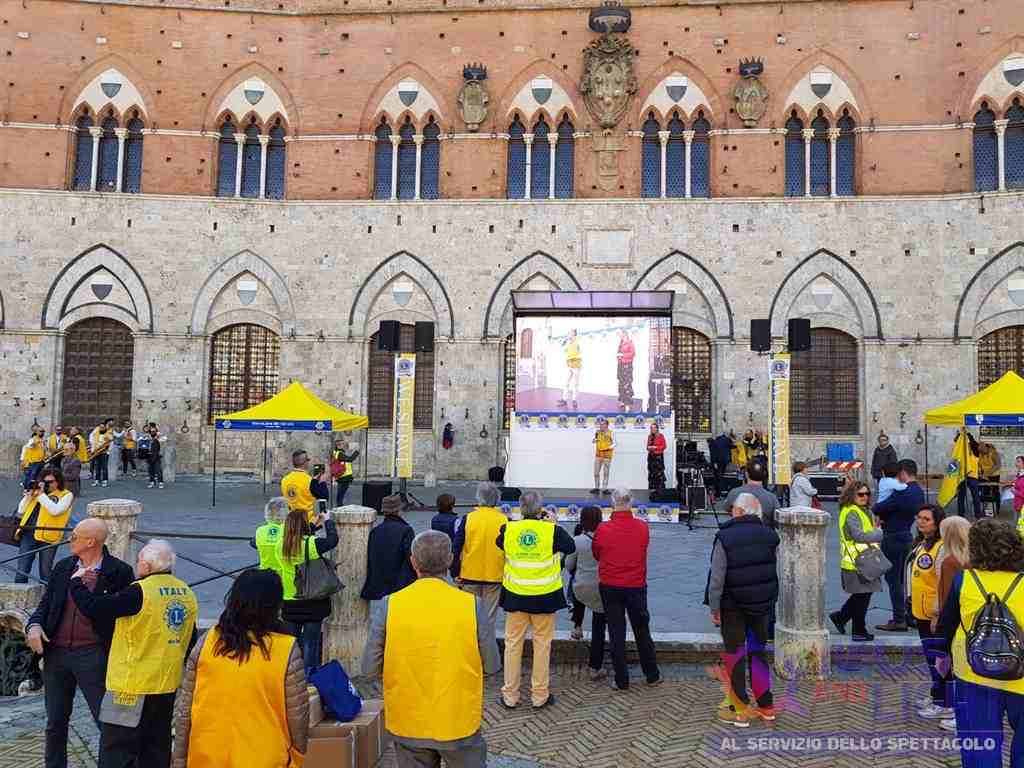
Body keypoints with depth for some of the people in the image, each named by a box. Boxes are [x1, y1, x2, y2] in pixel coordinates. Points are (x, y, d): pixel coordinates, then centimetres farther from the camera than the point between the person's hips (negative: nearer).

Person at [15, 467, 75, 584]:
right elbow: (21, 512, 16)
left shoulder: (66, 495, 2)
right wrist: (29, 494, 5)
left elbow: (55, 510, -16)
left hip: (47, 536, -4)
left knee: (45, 572, 5)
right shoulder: (36, 493, 17)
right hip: (28, 534, 4)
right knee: (22, 570, 1)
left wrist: (41, 494, -12)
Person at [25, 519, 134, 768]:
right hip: (56, 653, 5)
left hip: (93, 656, -5)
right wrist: (34, 625, -6)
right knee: (55, 722, 17)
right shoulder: (62, 568, 8)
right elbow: (45, 605, 15)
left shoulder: (119, 572, -6)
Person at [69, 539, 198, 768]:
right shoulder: (187, 593, 3)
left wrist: (76, 581, 1)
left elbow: (93, 608, -16)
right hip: (169, 685, 7)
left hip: (133, 687, -7)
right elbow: (189, 642, 11)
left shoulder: (140, 592, -19)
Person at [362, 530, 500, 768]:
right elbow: (492, 666, -6)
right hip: (461, 723, -1)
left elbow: (370, 669, -8)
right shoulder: (472, 605, -15)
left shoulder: (389, 605, -13)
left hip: (408, 725, 1)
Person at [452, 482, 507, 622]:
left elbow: (456, 548, -5)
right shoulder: (504, 520, -5)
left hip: (469, 575, 0)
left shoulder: (468, 518, -6)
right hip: (495, 575, 0)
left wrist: (455, 573, 3)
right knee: (490, 617, 7)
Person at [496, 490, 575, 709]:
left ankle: (510, 695, 20)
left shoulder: (508, 529, -9)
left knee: (513, 644, 12)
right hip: (544, 596, -1)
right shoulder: (552, 530, -13)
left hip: (515, 596, 2)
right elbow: (571, 547, 4)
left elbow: (499, 545, 14)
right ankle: (540, 696, 19)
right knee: (542, 644, 11)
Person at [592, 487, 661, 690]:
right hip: (636, 586, 1)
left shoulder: (603, 529, -14)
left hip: (610, 587, -1)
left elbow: (595, 554, 0)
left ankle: (622, 681, 13)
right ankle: (652, 675, 27)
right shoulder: (643, 528, -10)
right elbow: (642, 551, 4)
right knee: (642, 631, 16)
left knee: (616, 634, 8)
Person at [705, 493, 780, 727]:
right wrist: (770, 599, 17)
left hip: (733, 605, -4)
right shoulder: (770, 535, 0)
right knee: (758, 651, 17)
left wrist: (714, 608, -7)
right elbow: (777, 573, 6)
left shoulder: (725, 537, -15)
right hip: (762, 603, 4)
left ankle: (740, 710, 12)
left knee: (735, 654, 7)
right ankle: (765, 706, 24)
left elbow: (717, 578, -15)